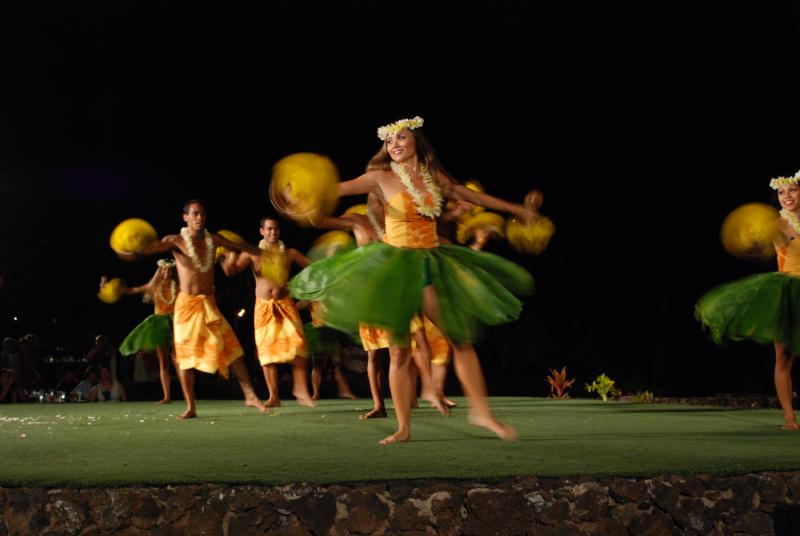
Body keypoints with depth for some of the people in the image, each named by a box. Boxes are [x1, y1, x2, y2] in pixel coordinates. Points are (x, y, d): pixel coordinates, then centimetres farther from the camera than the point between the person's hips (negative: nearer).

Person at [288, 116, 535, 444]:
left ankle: (481, 412, 13)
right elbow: (341, 188, -17)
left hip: (431, 263, 4)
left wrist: (516, 209, 30)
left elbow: (473, 196, 21)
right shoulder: (382, 177, -4)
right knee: (399, 351, -2)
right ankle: (403, 428, 5)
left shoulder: (434, 177, 7)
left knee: (462, 339, 3)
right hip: (396, 265, -4)